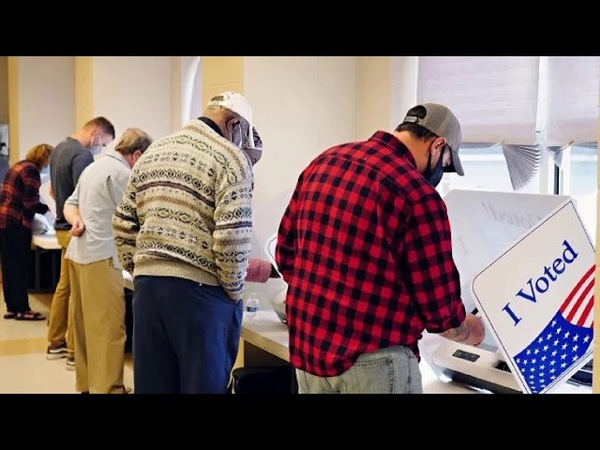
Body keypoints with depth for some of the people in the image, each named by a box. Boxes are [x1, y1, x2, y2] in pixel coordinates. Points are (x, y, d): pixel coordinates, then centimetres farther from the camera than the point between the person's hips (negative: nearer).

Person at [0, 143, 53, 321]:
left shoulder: (19, 165, 17)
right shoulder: (32, 170, -12)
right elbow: (29, 203, -17)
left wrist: (43, 207, 12)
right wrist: (48, 207, -2)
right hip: (15, 223, -9)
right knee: (20, 266, -2)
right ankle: (22, 309, 3)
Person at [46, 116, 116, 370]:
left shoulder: (59, 149, 12)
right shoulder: (82, 155, -19)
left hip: (63, 226, 10)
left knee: (64, 286, 16)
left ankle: (56, 343, 24)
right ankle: (75, 351, 2)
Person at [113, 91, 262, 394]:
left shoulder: (152, 153, 16)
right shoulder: (231, 158, -6)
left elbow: (122, 226, 15)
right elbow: (232, 236, -16)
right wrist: (234, 291, -4)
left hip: (147, 284, 6)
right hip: (200, 290, -6)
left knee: (152, 383, 13)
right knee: (204, 383, 5)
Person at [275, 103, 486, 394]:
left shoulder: (323, 162, 5)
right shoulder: (418, 195, -15)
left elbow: (286, 255, 12)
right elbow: (438, 308, -10)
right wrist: (468, 331, 11)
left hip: (307, 348, 7)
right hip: (373, 361, -7)